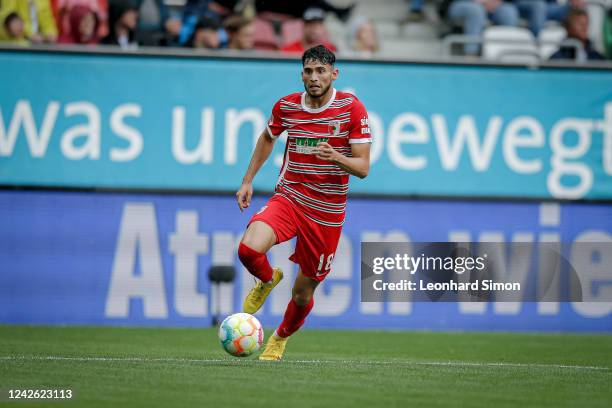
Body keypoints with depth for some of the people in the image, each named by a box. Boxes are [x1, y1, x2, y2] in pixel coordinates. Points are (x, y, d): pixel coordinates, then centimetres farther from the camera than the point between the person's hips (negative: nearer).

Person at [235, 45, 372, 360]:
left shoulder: (352, 108, -9)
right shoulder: (286, 106, -1)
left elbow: (362, 168, -10)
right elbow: (267, 138, 22)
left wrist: (336, 157, -30)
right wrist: (248, 180, 16)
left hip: (327, 212, -1)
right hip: (288, 198, 1)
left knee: (303, 293, 7)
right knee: (248, 249, -27)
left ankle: (280, 339, 40)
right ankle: (268, 279, 10)